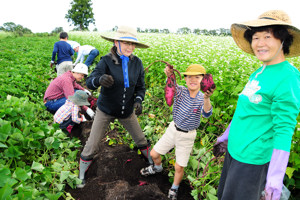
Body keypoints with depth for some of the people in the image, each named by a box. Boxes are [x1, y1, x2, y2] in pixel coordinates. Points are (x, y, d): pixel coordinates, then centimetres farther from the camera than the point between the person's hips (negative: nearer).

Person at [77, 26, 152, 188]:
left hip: (127, 111, 3)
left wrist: (138, 101, -21)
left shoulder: (137, 62, -10)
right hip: (105, 110, -2)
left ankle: (152, 163, 46)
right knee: (92, 145, 5)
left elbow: (140, 87, -1)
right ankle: (81, 174, 33)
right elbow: (89, 83, -28)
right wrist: (100, 79, -51)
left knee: (141, 139, 18)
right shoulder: (107, 61, -19)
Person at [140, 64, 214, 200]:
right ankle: (157, 168, 48)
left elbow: (207, 114, -35)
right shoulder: (180, 91, -12)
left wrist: (206, 99, -56)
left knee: (179, 167, 5)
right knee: (154, 154, 12)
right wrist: (169, 76, -54)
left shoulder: (202, 99, -17)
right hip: (173, 129, 3)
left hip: (187, 136, -2)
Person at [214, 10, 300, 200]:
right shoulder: (258, 73, 4)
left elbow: (284, 130, -22)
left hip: (253, 158, -8)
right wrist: (227, 134, 22)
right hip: (234, 150, 8)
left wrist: (276, 176, -21)